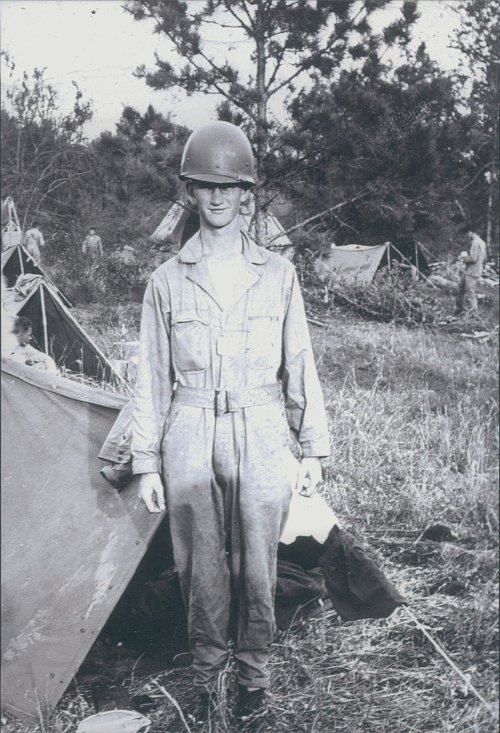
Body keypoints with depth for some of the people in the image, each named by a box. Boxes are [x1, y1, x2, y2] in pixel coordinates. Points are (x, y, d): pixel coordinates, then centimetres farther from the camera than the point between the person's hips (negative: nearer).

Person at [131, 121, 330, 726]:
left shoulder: (277, 274, 3)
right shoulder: (167, 280, 2)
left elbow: (300, 365, 7)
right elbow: (151, 377, 4)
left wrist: (313, 448, 5)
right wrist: (146, 462, 2)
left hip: (261, 439, 0)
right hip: (190, 442, 0)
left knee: (256, 568, 6)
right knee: (202, 568, 8)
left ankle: (254, 677, 26)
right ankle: (206, 678, 28)